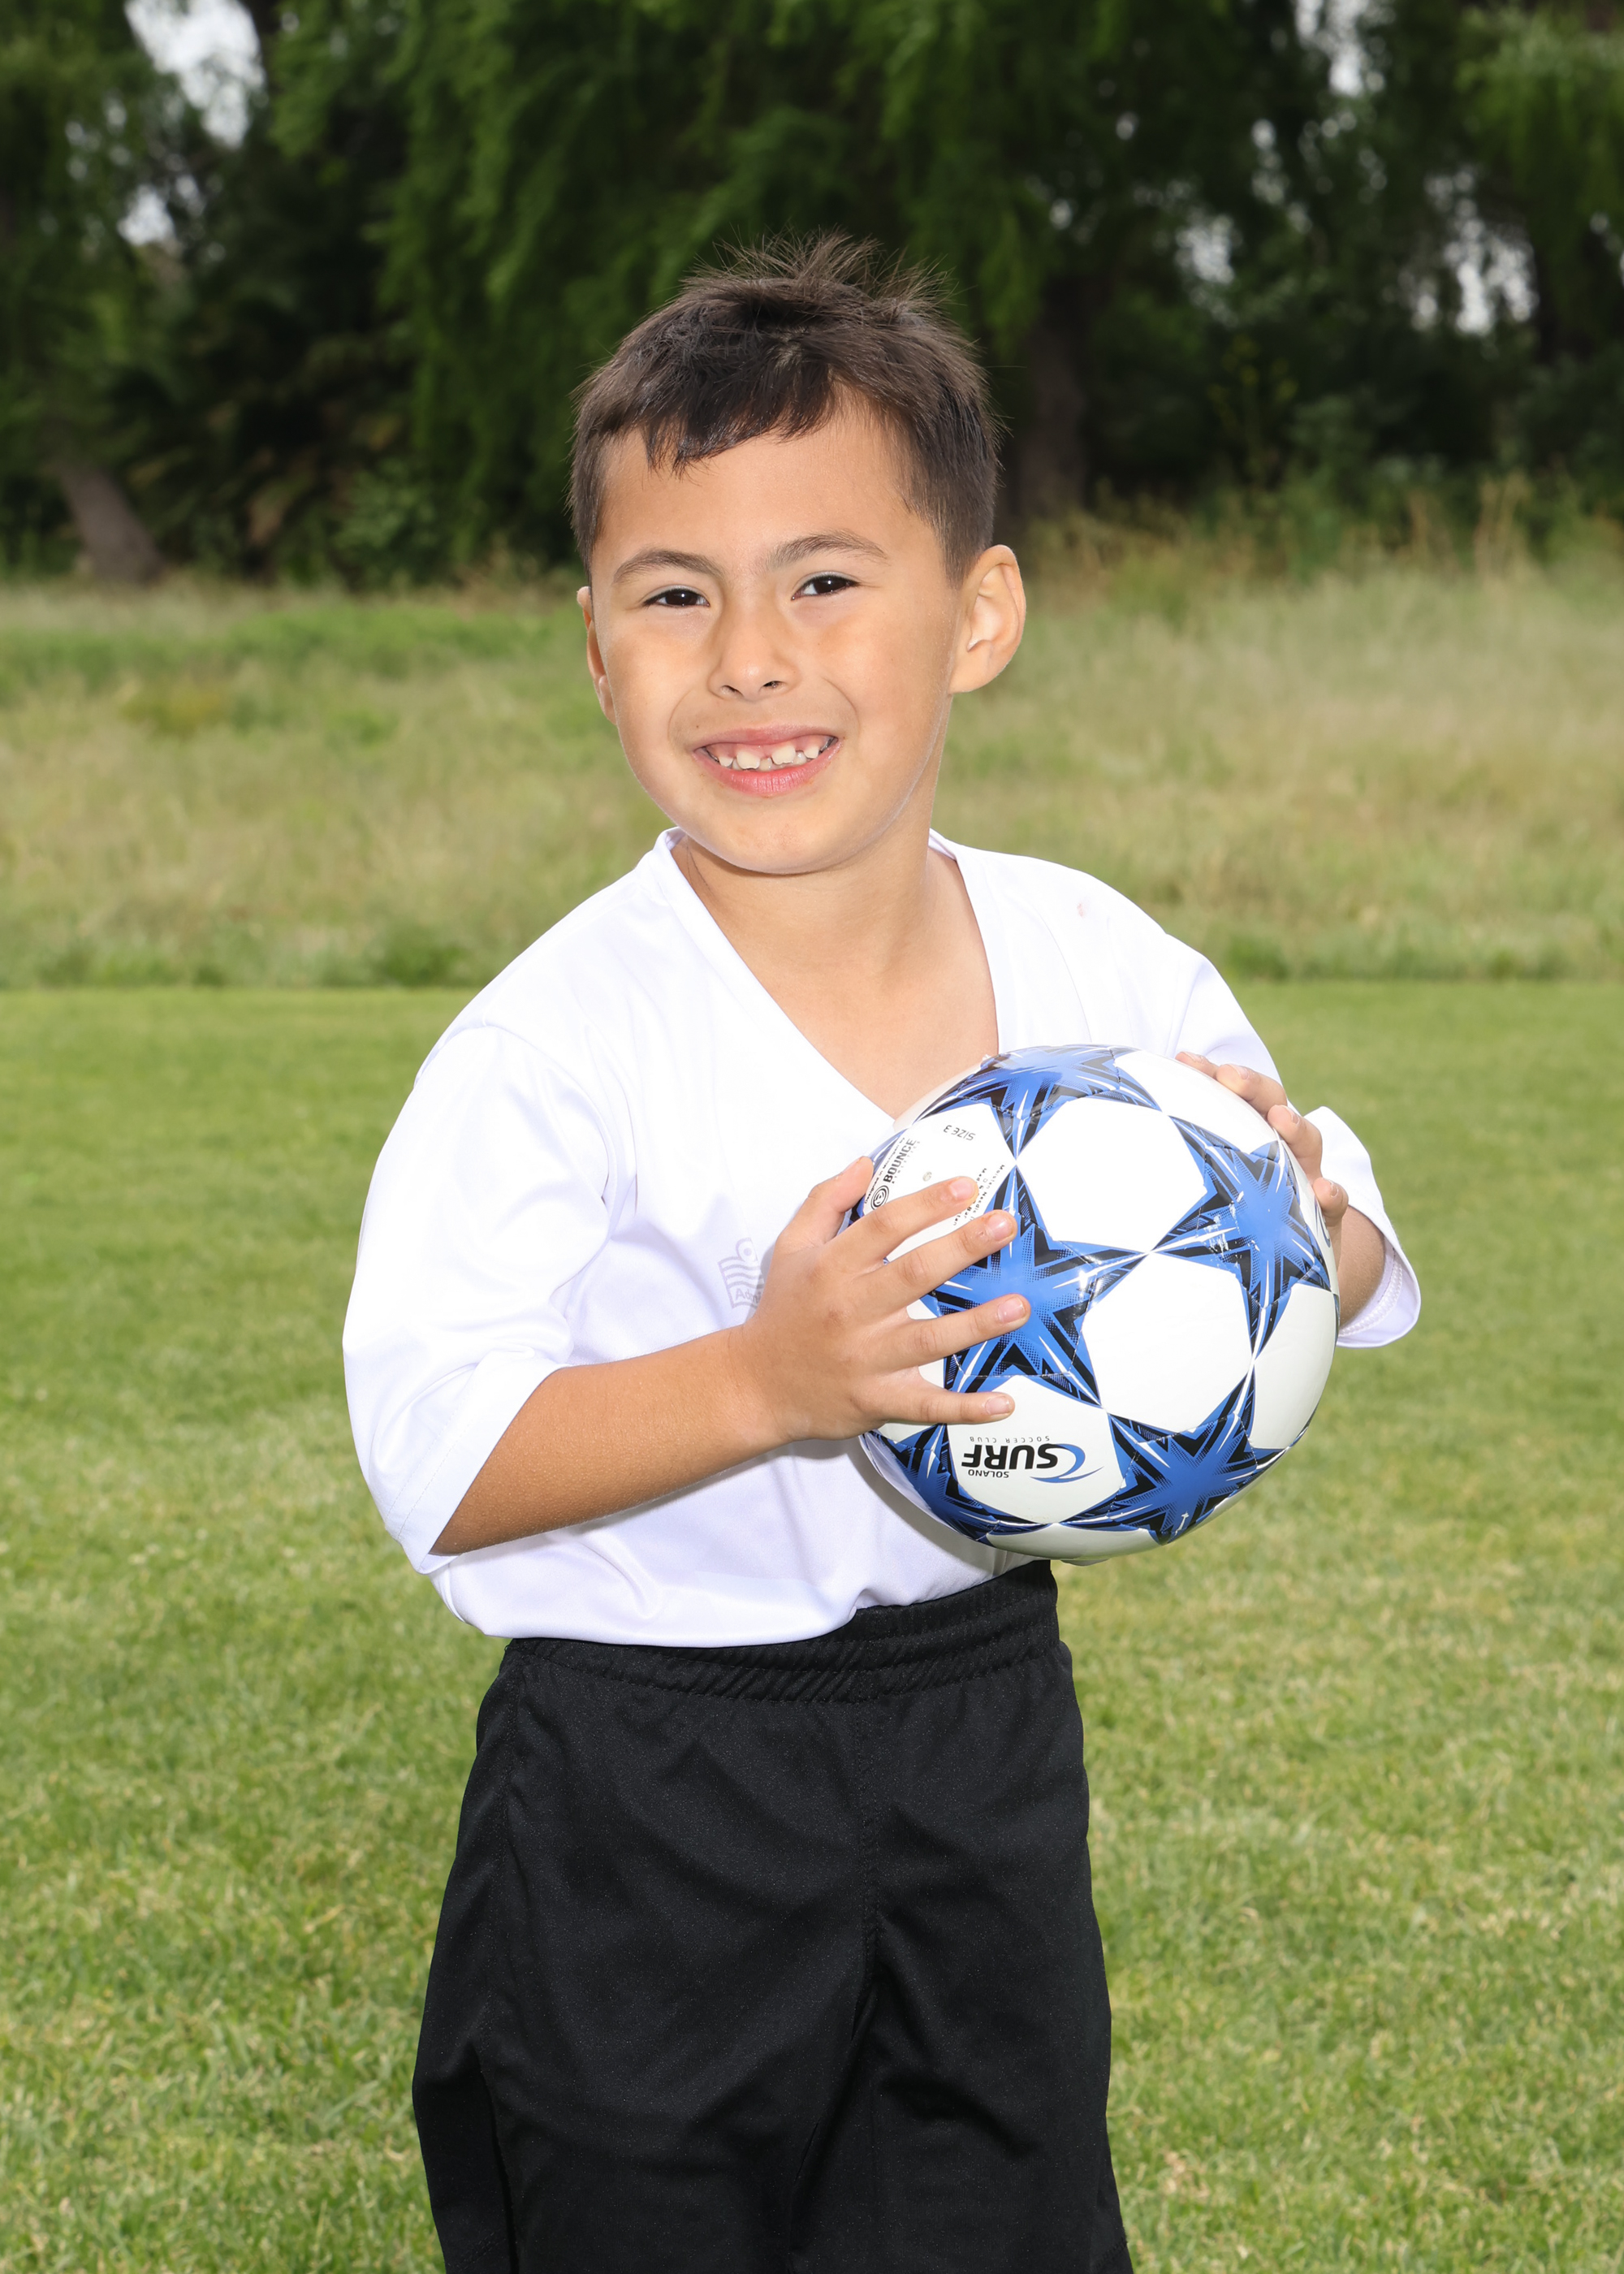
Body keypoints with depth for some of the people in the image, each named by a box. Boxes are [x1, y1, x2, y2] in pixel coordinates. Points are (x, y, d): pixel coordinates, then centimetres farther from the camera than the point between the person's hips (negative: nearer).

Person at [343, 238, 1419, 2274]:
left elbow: (1356, 1287, 7)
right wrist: (768, 1381, -34)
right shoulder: (556, 1045, -16)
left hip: (990, 1734, 4)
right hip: (644, 1793, -4)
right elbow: (437, 1463, -22)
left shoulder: (1101, 968, -3)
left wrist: (1301, 1220, -17)